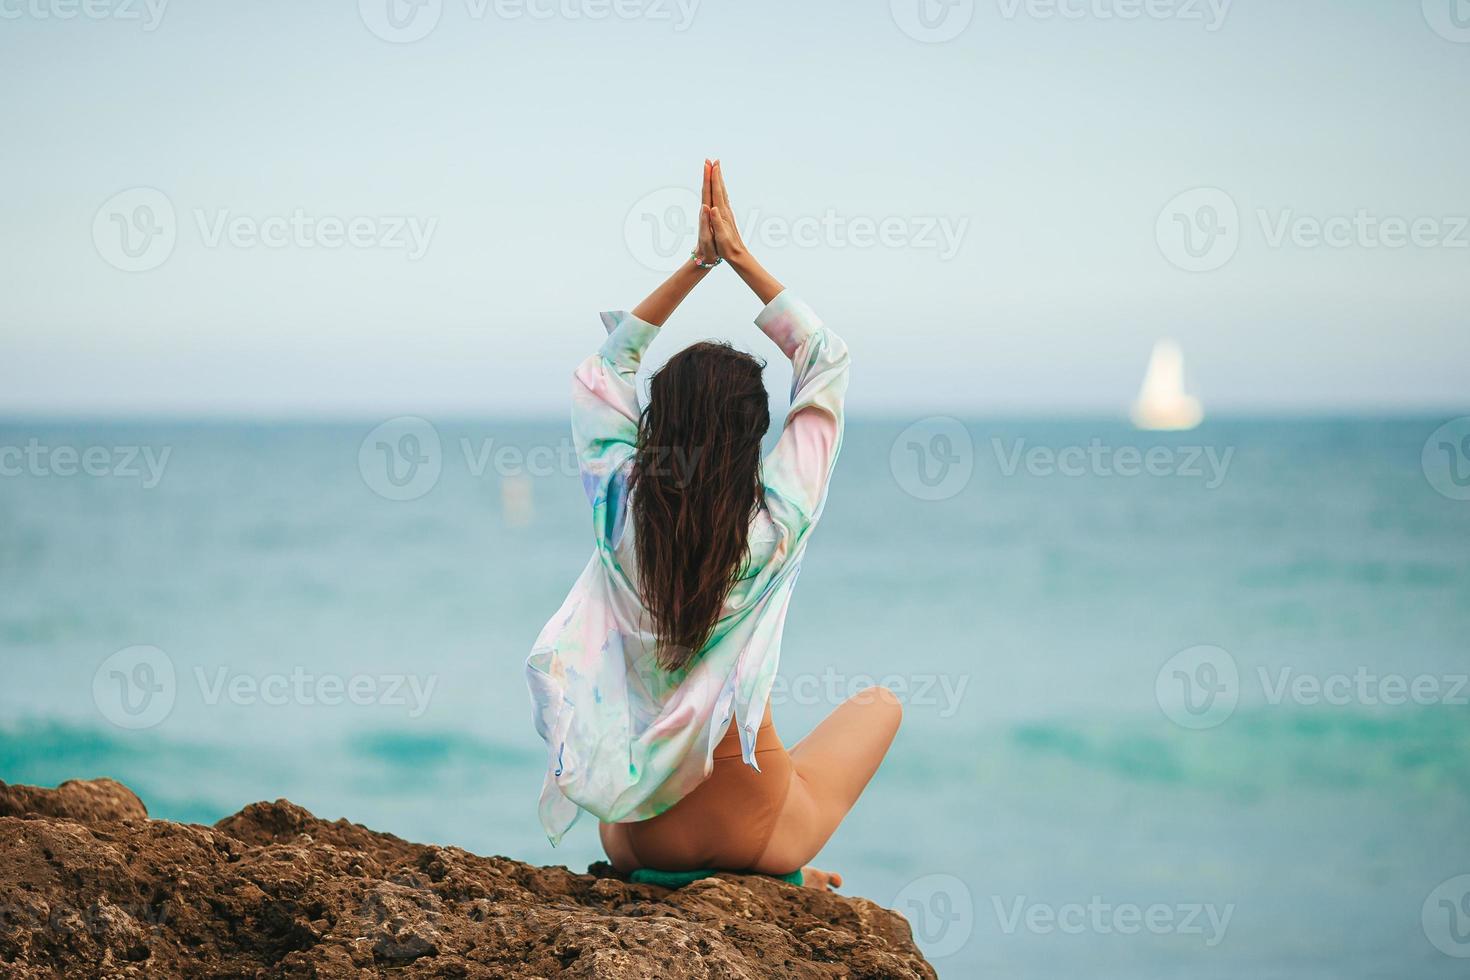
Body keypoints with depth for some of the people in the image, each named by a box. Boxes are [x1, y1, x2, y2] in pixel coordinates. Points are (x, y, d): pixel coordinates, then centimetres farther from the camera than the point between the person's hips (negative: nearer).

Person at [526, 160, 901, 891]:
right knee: (879, 703, 27)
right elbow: (827, 360, -2)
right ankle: (782, 867, 23)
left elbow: (605, 364, 7)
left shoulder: (621, 509, -12)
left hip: (645, 836, 2)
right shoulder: (774, 521, -16)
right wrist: (739, 257, 1)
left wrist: (698, 263, 6)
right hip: (755, 828, -2)